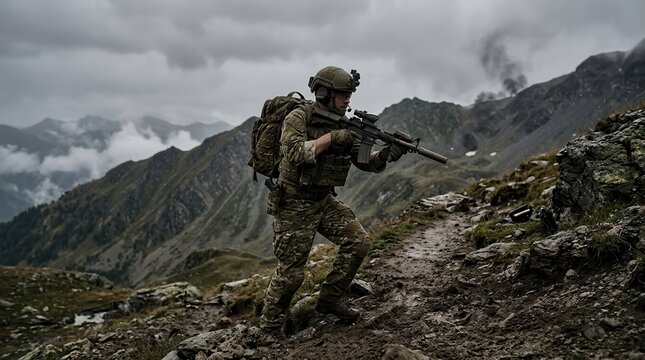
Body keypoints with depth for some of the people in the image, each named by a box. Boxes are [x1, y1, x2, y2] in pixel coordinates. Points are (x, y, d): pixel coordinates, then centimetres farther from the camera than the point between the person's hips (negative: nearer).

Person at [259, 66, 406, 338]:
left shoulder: (343, 126, 5)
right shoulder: (299, 118, -14)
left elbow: (366, 162, 3)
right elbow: (294, 154, -30)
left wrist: (387, 154, -17)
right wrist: (330, 137, -31)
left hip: (324, 200, 7)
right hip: (294, 204, -6)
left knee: (358, 242, -5)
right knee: (291, 271, -4)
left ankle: (330, 300, 12)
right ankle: (270, 326, 17)